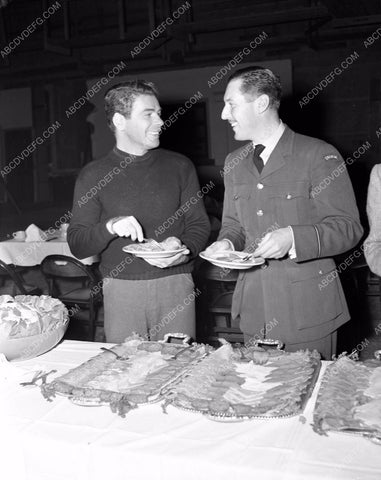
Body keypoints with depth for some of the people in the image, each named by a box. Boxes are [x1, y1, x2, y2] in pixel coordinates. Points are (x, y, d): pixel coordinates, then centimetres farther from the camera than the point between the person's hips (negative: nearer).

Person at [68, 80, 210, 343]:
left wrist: (184, 250, -11)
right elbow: (77, 246, 1)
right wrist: (109, 227, -18)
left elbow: (199, 224, 9)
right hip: (121, 289, 0)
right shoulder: (93, 175, 5)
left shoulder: (179, 166, 9)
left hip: (175, 285, 1)